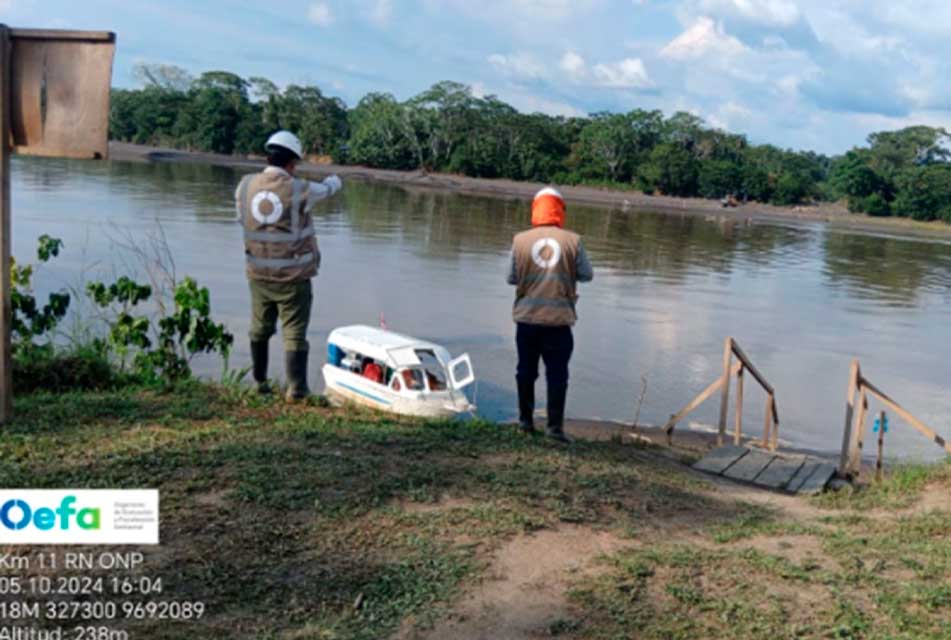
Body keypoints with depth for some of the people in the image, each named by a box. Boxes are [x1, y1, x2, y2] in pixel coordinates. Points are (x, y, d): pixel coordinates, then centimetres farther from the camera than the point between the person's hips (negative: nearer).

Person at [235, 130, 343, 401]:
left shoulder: (245, 186, -4)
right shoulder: (299, 190, -15)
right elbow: (325, 189, 7)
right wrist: (334, 180, 30)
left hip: (258, 274, 5)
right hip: (293, 277, -4)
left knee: (260, 329, 19)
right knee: (294, 333, 2)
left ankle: (259, 382, 32)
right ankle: (296, 389, 4)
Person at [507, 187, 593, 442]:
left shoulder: (521, 240, -4)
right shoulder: (572, 241, -6)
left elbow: (512, 277, 1)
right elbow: (586, 275, 0)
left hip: (527, 317, 2)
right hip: (559, 318, -1)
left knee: (526, 369, 15)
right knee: (557, 373, 5)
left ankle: (526, 420, 23)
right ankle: (555, 426, 2)